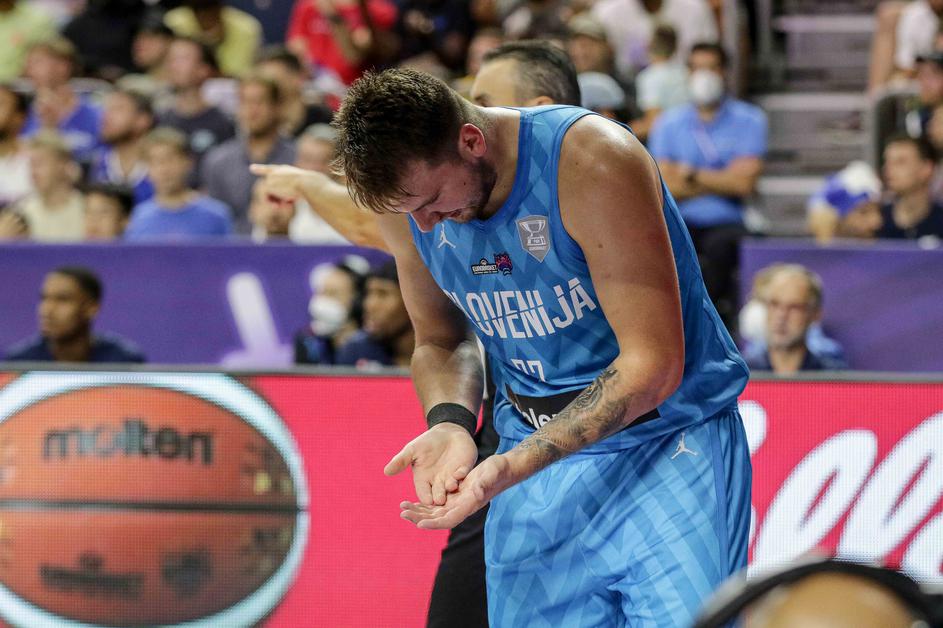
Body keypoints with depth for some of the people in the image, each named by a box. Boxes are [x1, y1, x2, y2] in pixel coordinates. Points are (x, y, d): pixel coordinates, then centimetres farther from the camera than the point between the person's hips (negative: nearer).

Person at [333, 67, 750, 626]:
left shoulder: (591, 162, -23)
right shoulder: (407, 184, -4)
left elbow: (652, 367, -23)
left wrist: (509, 469, -28)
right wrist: (450, 423, -12)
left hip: (666, 448, -5)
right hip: (535, 455, 5)